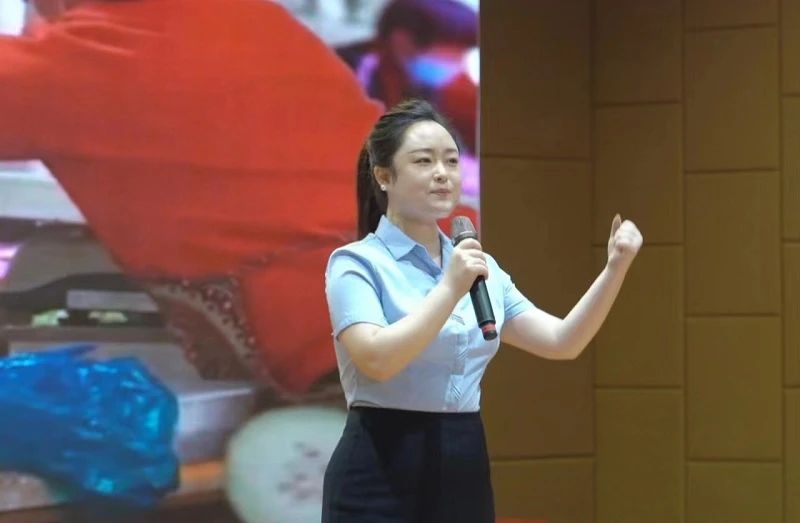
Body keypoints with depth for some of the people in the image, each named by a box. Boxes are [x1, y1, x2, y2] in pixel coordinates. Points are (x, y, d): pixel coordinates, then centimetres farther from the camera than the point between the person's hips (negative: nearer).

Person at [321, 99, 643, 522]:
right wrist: (450, 290, -24)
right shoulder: (357, 263, -6)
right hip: (382, 478, -7)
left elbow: (562, 342, 9)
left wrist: (614, 269, -2)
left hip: (464, 477, 7)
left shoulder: (480, 268, 15)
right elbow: (376, 359, -23)